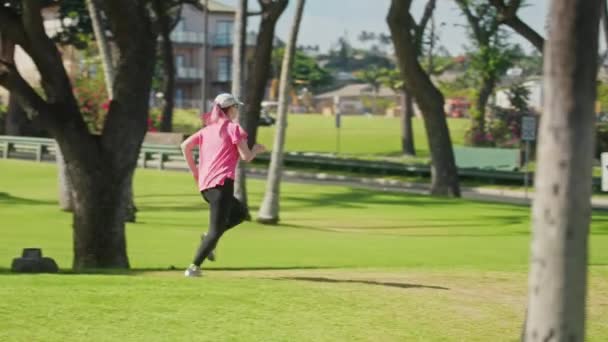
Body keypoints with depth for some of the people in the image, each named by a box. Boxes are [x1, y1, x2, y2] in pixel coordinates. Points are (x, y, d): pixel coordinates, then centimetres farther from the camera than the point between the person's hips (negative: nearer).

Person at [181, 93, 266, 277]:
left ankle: (209, 238, 7)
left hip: (204, 185, 8)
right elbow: (246, 156, -7)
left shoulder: (207, 129, 17)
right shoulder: (234, 128, -1)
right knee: (216, 230, -6)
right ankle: (194, 267, -15)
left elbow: (185, 145, 9)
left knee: (240, 212, 26)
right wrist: (256, 150, 13)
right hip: (222, 183, -8)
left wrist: (194, 170, 16)